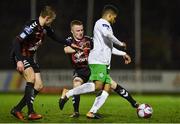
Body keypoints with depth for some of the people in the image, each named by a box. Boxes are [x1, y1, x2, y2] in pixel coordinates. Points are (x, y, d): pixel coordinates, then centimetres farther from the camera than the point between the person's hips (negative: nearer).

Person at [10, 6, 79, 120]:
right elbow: (17, 42, -29)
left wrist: (70, 44, 24)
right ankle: (31, 112, -30)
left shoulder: (46, 28, 3)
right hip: (20, 56, -9)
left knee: (39, 86, 2)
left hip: (30, 57, 9)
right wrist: (19, 61, -37)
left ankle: (17, 109, 8)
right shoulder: (32, 27, -24)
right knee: (31, 77, -29)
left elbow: (56, 37, 24)